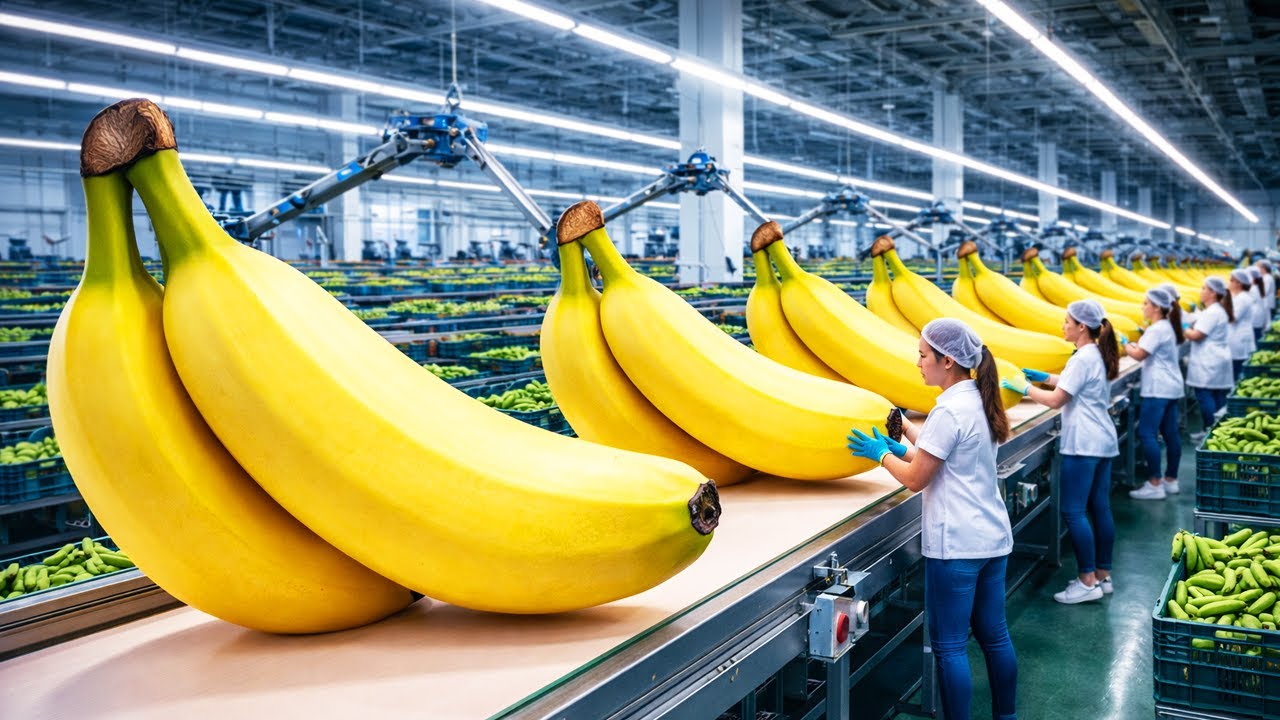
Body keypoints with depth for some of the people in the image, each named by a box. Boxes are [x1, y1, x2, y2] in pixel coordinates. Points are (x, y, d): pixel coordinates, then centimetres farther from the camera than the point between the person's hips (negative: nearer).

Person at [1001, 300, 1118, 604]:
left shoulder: (1083, 358, -16)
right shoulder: (1099, 355, 13)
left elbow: (1056, 400, -16)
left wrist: (1024, 387, -4)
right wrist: (1045, 377, 18)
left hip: (1083, 444, -10)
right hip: (1103, 441, 10)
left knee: (1073, 511, -6)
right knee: (1100, 508, 12)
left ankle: (1088, 582, -4)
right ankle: (1103, 575, 19)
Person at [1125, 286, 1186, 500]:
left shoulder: (1156, 330, -15)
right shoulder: (1168, 326, 16)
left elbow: (1139, 355, -18)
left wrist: (1125, 345, -3)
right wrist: (1135, 345, 6)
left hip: (1158, 389, -10)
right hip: (1172, 387, 10)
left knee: (1146, 434, -9)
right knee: (1170, 434, 12)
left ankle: (1155, 485, -9)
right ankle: (1171, 480, 18)